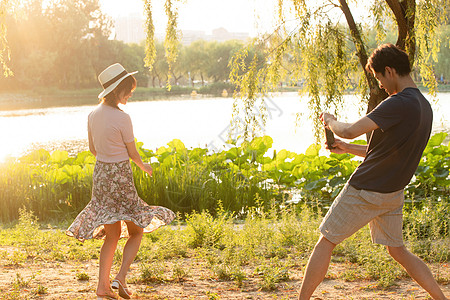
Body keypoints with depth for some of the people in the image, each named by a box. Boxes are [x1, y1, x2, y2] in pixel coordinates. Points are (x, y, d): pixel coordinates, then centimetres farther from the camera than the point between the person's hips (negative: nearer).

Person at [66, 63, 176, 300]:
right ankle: (120, 278, -3)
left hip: (100, 174, 6)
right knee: (136, 231, 12)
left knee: (112, 234, 16)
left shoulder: (93, 115, 2)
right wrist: (144, 166, 11)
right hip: (120, 178, -6)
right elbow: (133, 153, -9)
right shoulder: (122, 118, -19)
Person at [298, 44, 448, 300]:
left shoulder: (399, 103, -22)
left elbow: (350, 131, -27)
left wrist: (331, 121, -5)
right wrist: (348, 148, 15)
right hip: (393, 194, 8)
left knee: (326, 242, 5)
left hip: (365, 191, -8)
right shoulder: (424, 106, 8)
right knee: (397, 250, 20)